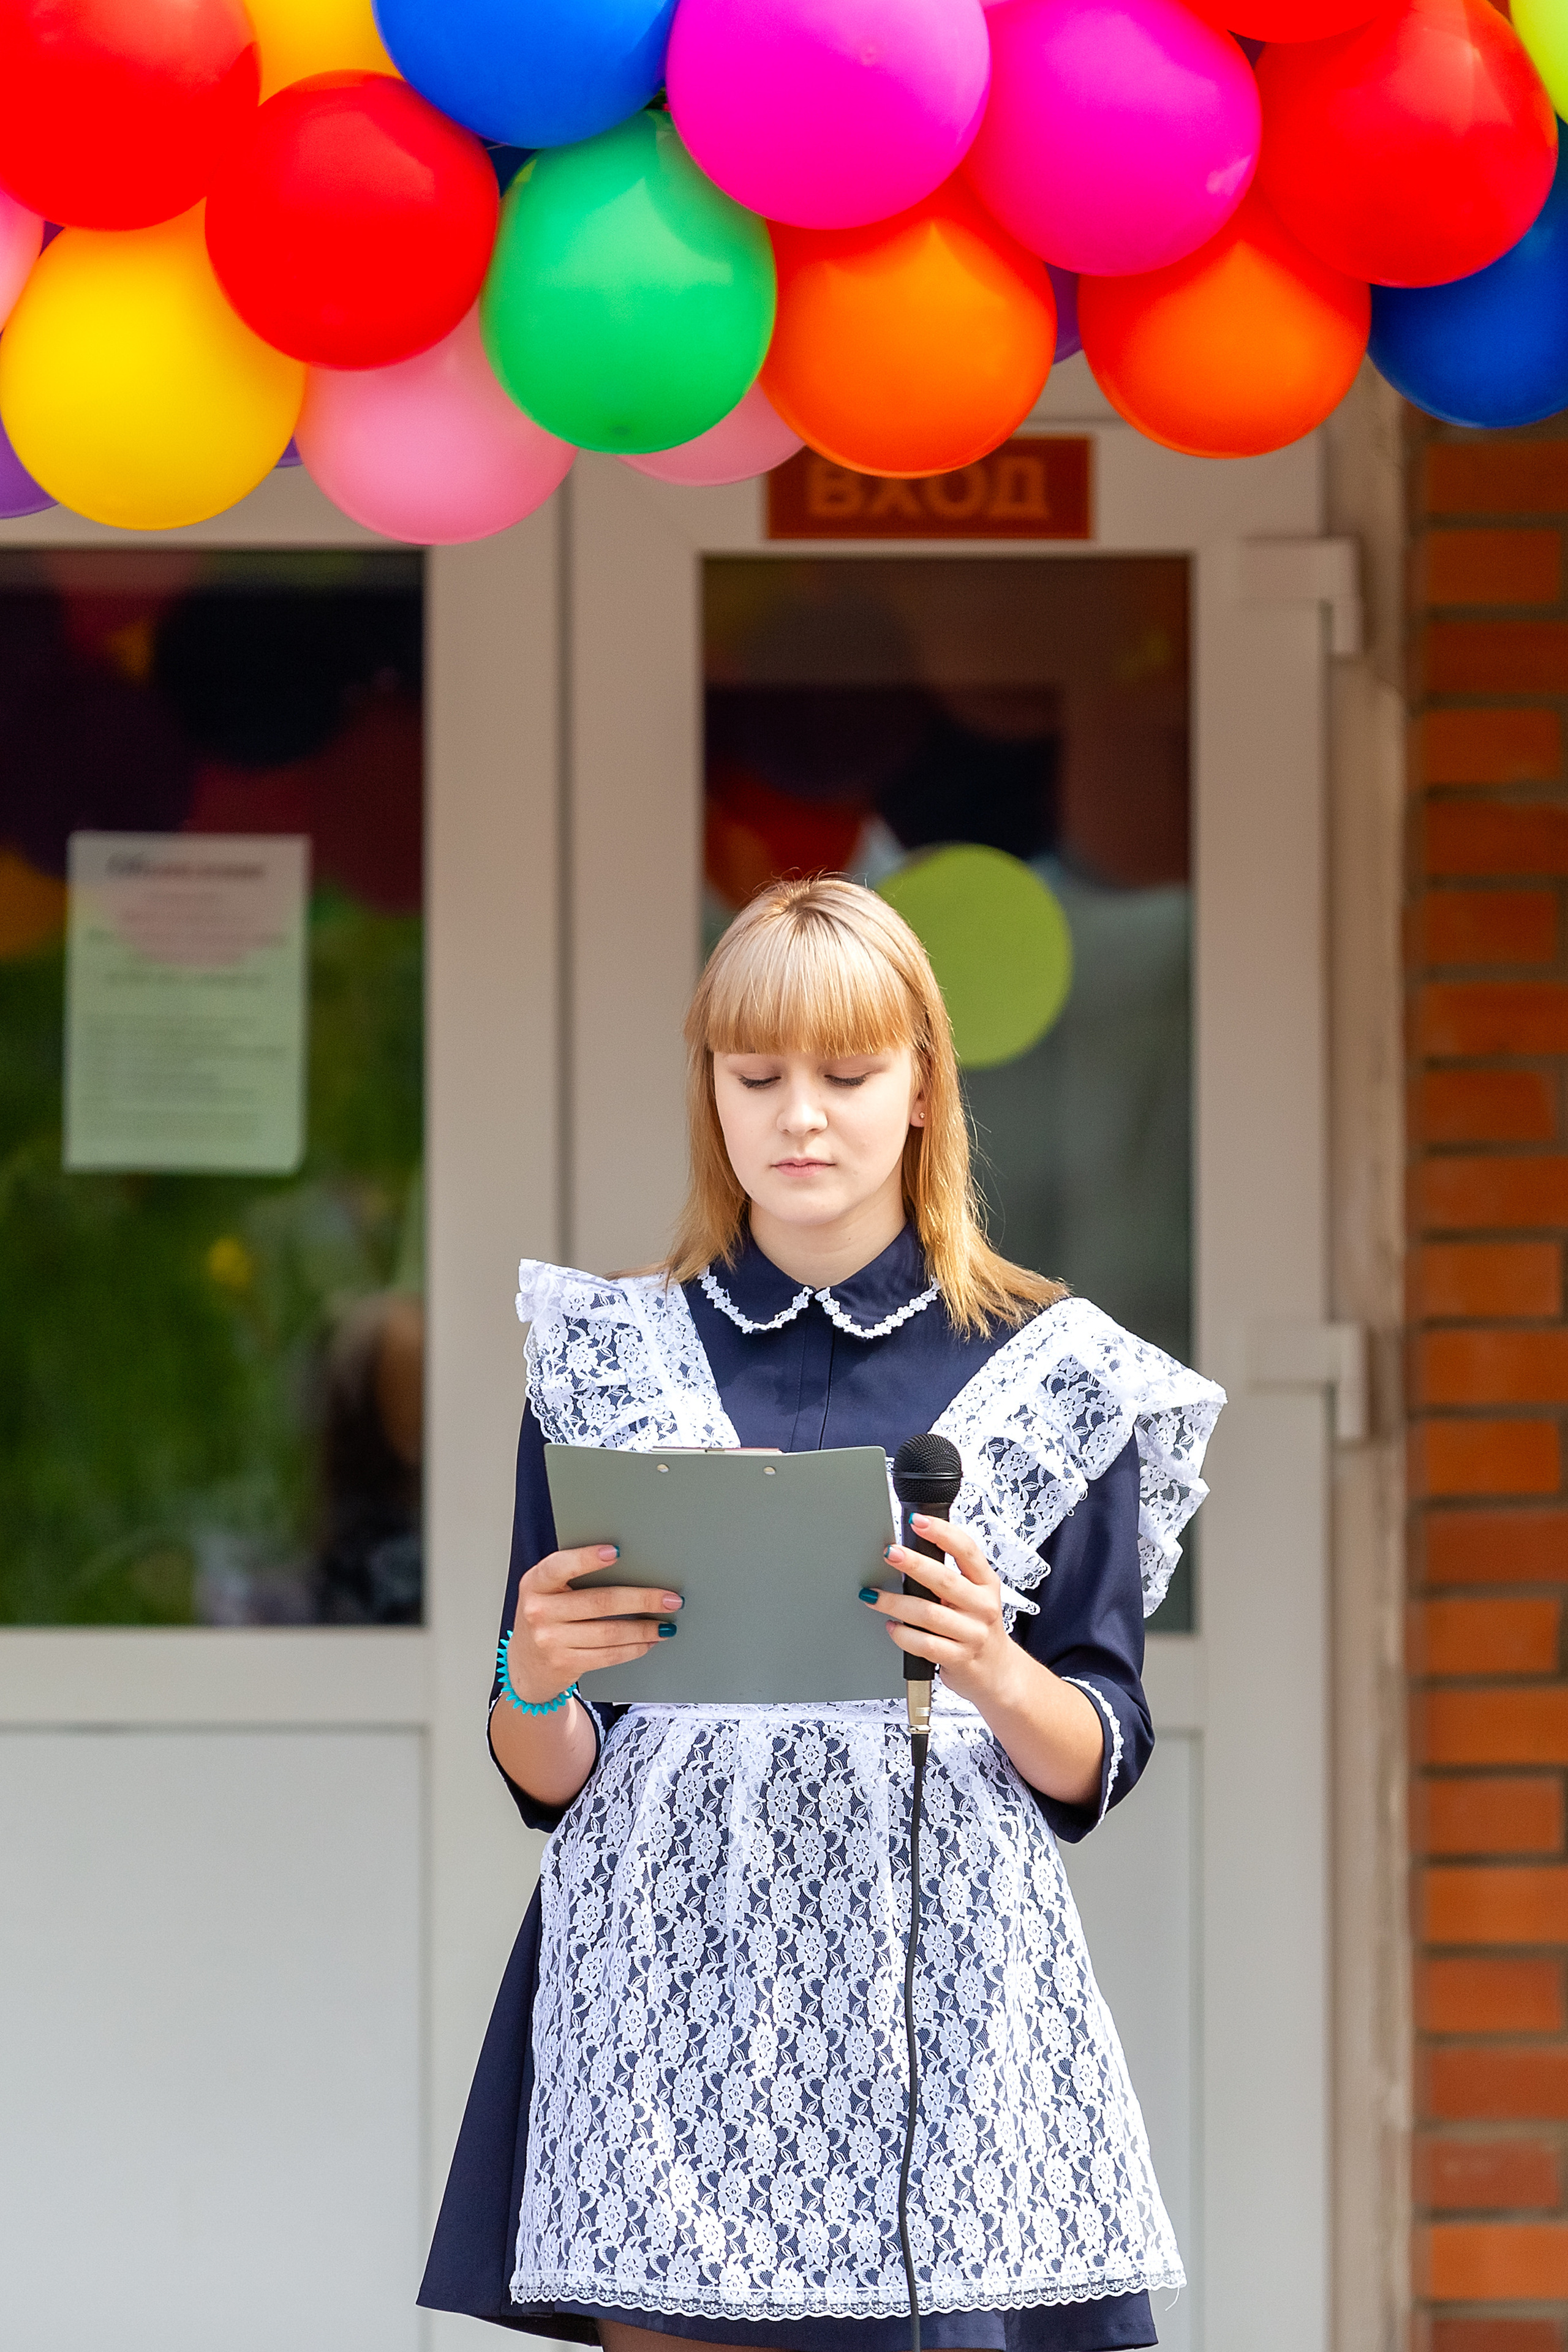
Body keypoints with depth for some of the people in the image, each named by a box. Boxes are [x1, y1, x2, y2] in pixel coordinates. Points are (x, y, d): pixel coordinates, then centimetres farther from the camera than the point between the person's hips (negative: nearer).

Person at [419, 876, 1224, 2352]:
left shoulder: (1050, 1375, 6)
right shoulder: (606, 1361, 9)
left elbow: (1097, 1768, 5)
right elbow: (546, 1783, 9)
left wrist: (991, 1672, -15)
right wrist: (536, 1679, -12)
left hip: (940, 1999, -1)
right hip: (674, 1993, 1)